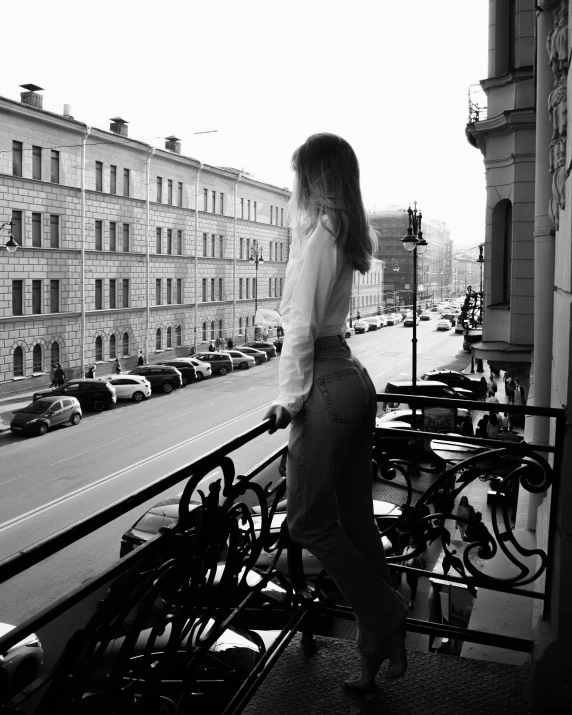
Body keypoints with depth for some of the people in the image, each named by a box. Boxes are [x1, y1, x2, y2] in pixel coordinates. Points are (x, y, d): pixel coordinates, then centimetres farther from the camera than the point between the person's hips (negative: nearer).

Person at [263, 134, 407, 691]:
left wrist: (290, 396, -10)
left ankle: (385, 620, 11)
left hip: (327, 385, -9)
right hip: (355, 379, 9)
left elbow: (301, 326, -14)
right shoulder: (348, 236, 14)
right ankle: (376, 651, 23)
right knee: (356, 520, 13)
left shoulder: (317, 233, -11)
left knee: (309, 521, 3)